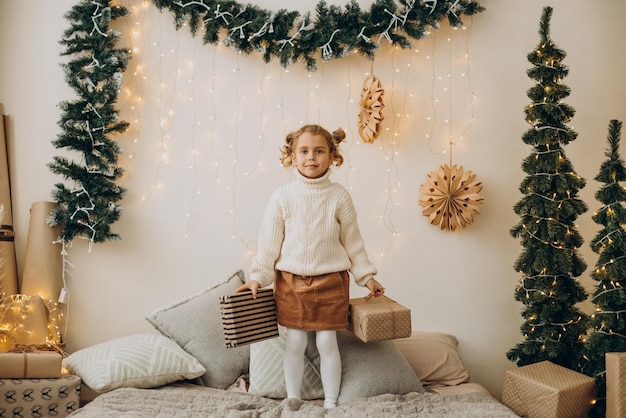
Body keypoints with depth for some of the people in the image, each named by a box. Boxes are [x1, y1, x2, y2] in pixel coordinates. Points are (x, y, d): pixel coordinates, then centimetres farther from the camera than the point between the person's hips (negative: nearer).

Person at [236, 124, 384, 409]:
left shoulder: (339, 196, -3)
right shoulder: (282, 197, -4)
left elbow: (352, 241, 5)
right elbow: (269, 242, 1)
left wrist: (366, 276, 6)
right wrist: (258, 278, -2)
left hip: (330, 281, 0)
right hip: (291, 281, 0)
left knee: (327, 342, 5)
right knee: (295, 342, 8)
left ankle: (331, 402, 21)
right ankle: (293, 400, 23)